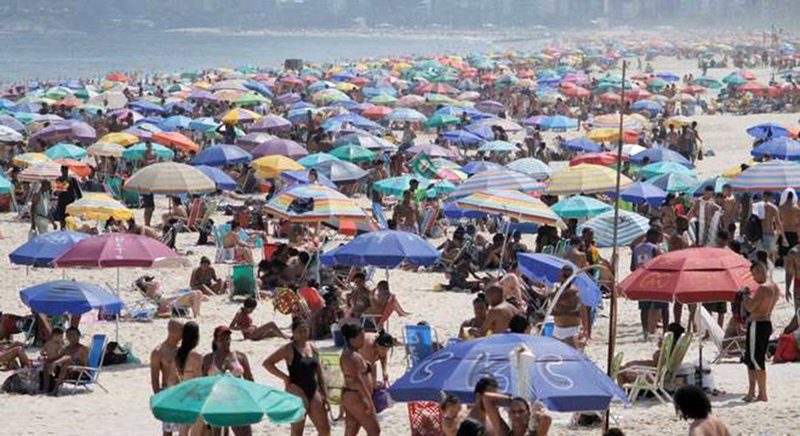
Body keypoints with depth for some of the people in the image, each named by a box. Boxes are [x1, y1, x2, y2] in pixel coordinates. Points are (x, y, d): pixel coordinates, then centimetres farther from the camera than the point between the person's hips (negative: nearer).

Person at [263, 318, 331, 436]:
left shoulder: (312, 348, 12)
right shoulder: (289, 349, -6)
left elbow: (320, 374, 16)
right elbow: (267, 363, -12)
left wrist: (325, 395, 11)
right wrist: (284, 377, -13)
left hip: (313, 391, 6)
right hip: (297, 392, -6)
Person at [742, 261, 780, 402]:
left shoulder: (763, 288, -20)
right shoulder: (774, 287, 11)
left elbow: (750, 307, -22)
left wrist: (746, 294, -5)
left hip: (757, 325, -10)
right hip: (767, 323, 10)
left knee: (756, 360, -4)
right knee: (750, 360, 16)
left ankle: (762, 394, -1)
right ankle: (751, 392, 19)